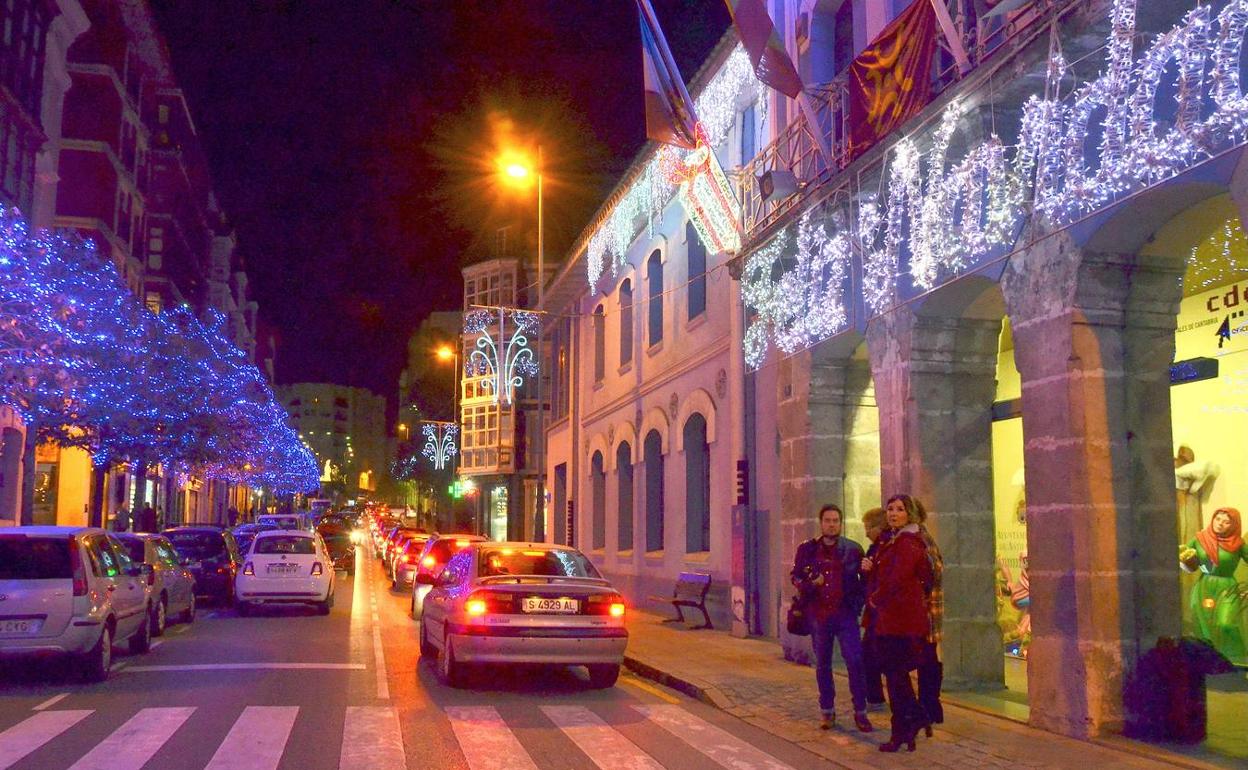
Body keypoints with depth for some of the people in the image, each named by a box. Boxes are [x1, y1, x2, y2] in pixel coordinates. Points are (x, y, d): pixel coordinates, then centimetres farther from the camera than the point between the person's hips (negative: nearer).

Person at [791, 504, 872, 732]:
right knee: (822, 665, 10)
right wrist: (810, 583, -10)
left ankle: (860, 712, 5)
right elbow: (795, 577, 10)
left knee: (855, 662, -6)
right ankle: (827, 711, 22)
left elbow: (865, 579, 5)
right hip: (818, 614, 2)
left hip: (845, 613, -2)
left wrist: (858, 603, -14)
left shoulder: (852, 549, 1)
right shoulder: (807, 549, 5)